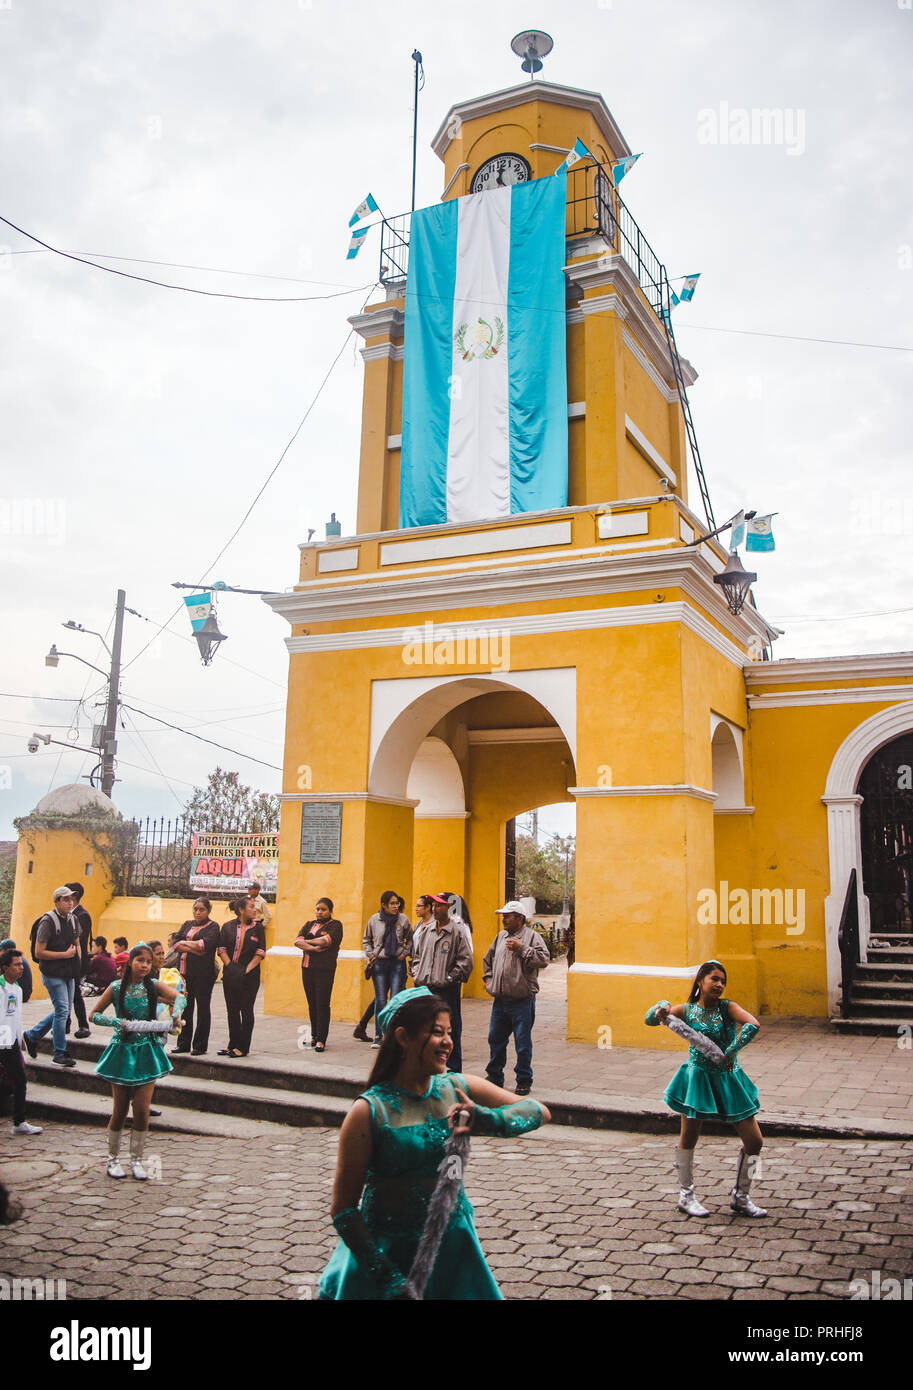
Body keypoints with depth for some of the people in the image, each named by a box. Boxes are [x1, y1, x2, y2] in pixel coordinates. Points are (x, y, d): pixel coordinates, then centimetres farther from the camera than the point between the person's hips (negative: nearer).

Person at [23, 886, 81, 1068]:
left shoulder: (72, 919, 9)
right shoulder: (48, 922, -14)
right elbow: (39, 952, -17)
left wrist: (76, 953, 6)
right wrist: (65, 954, -16)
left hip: (69, 974, 8)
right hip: (53, 974, -8)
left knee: (63, 1011, 13)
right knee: (62, 1010, -7)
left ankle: (32, 1035, 31)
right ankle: (60, 1053, 4)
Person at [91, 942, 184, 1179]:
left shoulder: (153, 986, -1)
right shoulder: (116, 988, -5)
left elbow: (179, 997, -8)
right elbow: (94, 1015, 1)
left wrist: (176, 1012, -28)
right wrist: (117, 1022, -14)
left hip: (147, 1053, 1)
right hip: (122, 1052, -1)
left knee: (142, 1111, 0)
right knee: (120, 1110, 6)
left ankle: (136, 1160, 16)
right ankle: (113, 1158, 25)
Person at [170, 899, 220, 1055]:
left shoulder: (213, 927, 1)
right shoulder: (187, 924, 16)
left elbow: (206, 944, -16)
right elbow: (175, 943, 3)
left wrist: (184, 943, -6)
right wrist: (194, 949, -11)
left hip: (203, 973, -5)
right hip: (184, 971, 5)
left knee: (203, 1008, 2)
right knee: (184, 1007, 7)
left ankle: (200, 1045, 8)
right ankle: (184, 1043, 17)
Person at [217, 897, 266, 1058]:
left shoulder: (258, 928, 2)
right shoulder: (227, 927, 5)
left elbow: (260, 952, -2)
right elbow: (222, 950, 2)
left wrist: (247, 970, -11)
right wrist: (230, 966, -10)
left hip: (250, 975, -2)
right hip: (230, 975, 2)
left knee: (246, 1010, 0)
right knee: (232, 1010, 8)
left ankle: (242, 1047, 5)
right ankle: (233, 1044, 19)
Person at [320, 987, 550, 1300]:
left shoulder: (459, 1090, -3)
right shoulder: (369, 1112, -15)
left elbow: (539, 1112, -2)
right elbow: (343, 1208, -12)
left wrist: (486, 1120, -19)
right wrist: (384, 1272, -18)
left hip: (453, 1248, 4)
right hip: (388, 1250, -3)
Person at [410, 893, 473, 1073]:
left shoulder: (458, 930, -6)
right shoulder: (427, 930, 13)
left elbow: (466, 960, -9)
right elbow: (419, 955, 23)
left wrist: (450, 978, -12)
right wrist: (417, 974, 10)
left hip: (447, 989, -6)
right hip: (425, 988, 6)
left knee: (451, 1029, 0)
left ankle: (454, 1071, 11)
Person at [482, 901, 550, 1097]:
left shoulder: (532, 937, -3)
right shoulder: (500, 937, 15)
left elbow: (543, 959, -17)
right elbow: (488, 959, 28)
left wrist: (521, 948, -20)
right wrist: (488, 978, 15)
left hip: (522, 1001, -6)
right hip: (500, 1000, 6)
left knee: (523, 1043, 0)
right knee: (495, 1039, 14)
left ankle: (524, 1081, 12)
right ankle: (494, 1077, 28)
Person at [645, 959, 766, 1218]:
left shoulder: (727, 1007, -7)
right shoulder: (687, 1010, -5)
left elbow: (753, 1024, -25)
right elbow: (650, 1020, 0)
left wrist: (731, 1052, -30)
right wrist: (660, 1009, -21)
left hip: (728, 1079, 1)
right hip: (697, 1078, -1)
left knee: (754, 1141, 2)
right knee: (688, 1138, 7)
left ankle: (740, 1197, 21)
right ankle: (686, 1195, 27)